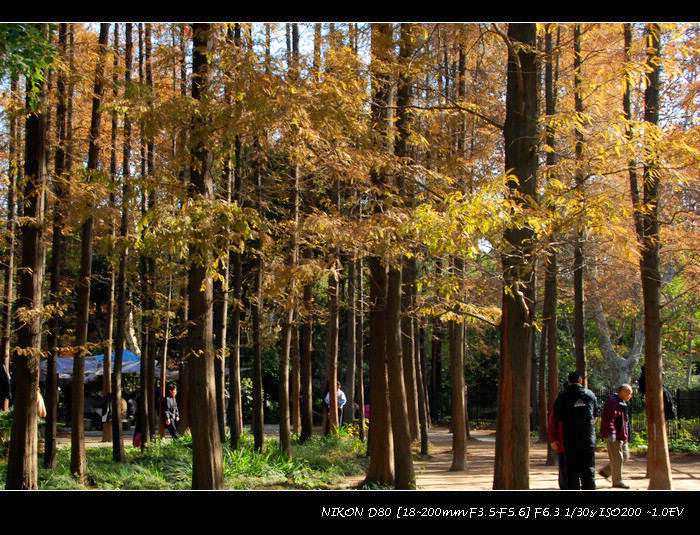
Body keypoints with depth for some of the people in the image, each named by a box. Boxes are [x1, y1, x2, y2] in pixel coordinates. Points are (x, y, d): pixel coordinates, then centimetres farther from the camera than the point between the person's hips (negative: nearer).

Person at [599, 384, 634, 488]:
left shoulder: (622, 403, 19)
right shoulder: (613, 402, -15)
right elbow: (609, 418, -23)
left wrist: (626, 437, 30)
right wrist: (611, 432, -31)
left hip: (621, 436, 10)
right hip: (614, 436, -10)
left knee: (625, 456, 12)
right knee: (617, 458, -5)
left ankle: (605, 471, 20)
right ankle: (617, 481, 2)